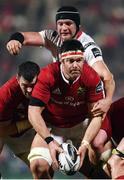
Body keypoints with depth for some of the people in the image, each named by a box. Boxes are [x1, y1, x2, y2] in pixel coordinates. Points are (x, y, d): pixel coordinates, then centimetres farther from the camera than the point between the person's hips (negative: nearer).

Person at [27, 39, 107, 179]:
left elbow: (96, 116, -14)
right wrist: (50, 141, -33)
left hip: (80, 125, 2)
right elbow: (34, 112, -23)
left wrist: (85, 144, -28)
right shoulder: (48, 75, -23)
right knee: (38, 166, -22)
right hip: (51, 128, -2)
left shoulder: (92, 77, -18)